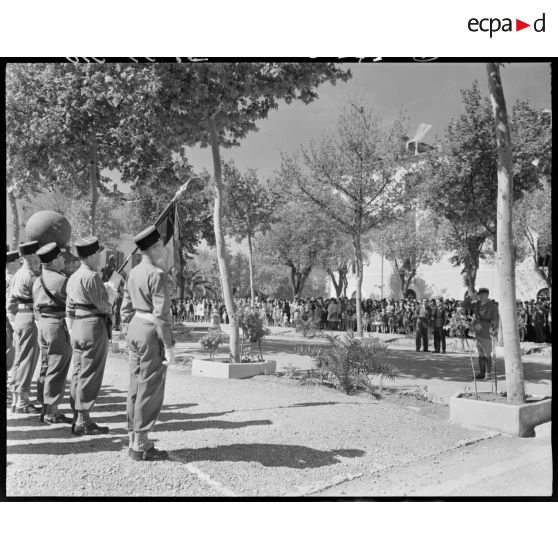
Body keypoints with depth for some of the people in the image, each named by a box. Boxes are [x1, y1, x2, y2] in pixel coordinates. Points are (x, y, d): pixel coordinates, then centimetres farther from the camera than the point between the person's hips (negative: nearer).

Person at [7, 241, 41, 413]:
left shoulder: (17, 274, 14)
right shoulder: (31, 276, -15)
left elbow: (9, 303, 17)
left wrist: (14, 321, 19)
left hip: (19, 320, 9)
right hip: (31, 320, -9)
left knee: (19, 360, 16)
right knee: (27, 360, -3)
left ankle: (16, 398, 25)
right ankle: (22, 401, 2)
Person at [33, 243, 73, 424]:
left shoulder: (38, 281, 11)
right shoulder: (61, 280, -16)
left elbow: (36, 308, 16)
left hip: (43, 325, 9)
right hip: (58, 325, -9)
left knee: (46, 368, 15)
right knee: (57, 370, -3)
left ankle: (45, 408, 24)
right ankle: (51, 412, 2)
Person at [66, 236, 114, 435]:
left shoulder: (73, 277, 13)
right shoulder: (91, 276, -15)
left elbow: (69, 310, 17)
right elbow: (103, 306, -15)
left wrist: (74, 331, 22)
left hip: (78, 328, 10)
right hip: (94, 327, -9)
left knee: (78, 374, 14)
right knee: (89, 375, -3)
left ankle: (77, 418, 23)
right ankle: (83, 422, 2)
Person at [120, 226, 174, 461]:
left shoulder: (133, 273, 11)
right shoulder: (157, 275, -16)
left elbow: (126, 309, 15)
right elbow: (161, 313, -20)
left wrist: (131, 335, 22)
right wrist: (169, 345, -17)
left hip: (135, 330, 9)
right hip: (152, 334, -9)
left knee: (136, 388, 13)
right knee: (150, 390, -2)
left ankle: (135, 441, 23)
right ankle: (140, 447, 5)